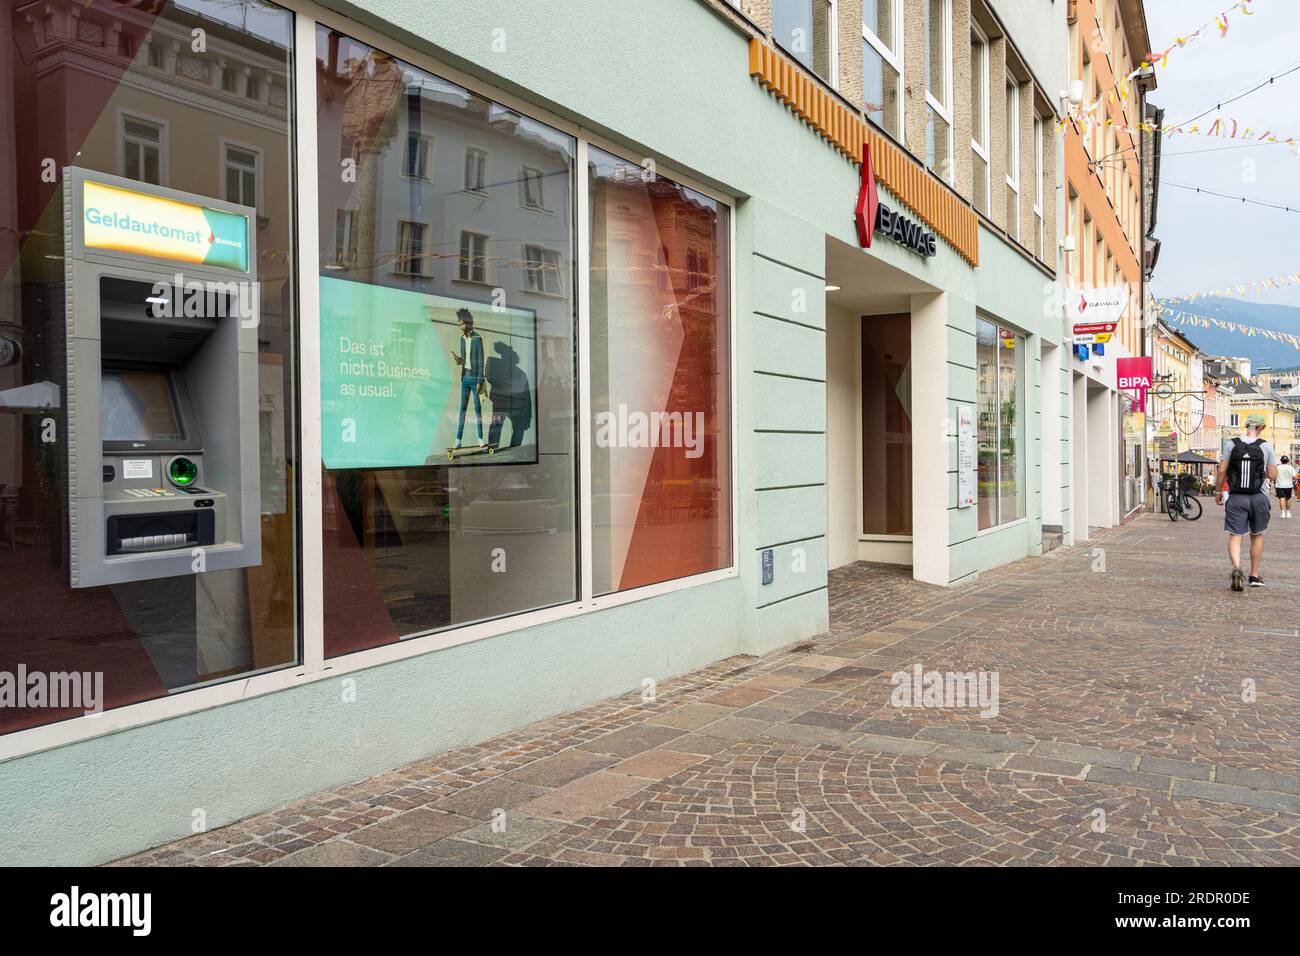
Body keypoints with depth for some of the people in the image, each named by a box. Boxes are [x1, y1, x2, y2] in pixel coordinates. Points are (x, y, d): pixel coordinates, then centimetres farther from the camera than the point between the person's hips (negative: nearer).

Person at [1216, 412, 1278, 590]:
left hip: (1236, 498, -1)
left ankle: (1236, 568, -25)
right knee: (1257, 536, 16)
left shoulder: (1231, 444, -5)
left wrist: (1218, 492, 7)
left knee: (1235, 537, 0)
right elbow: (1273, 476, -3)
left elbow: (1222, 471, -5)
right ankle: (1255, 576, 23)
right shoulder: (1266, 447, -4)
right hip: (1258, 498, 1)